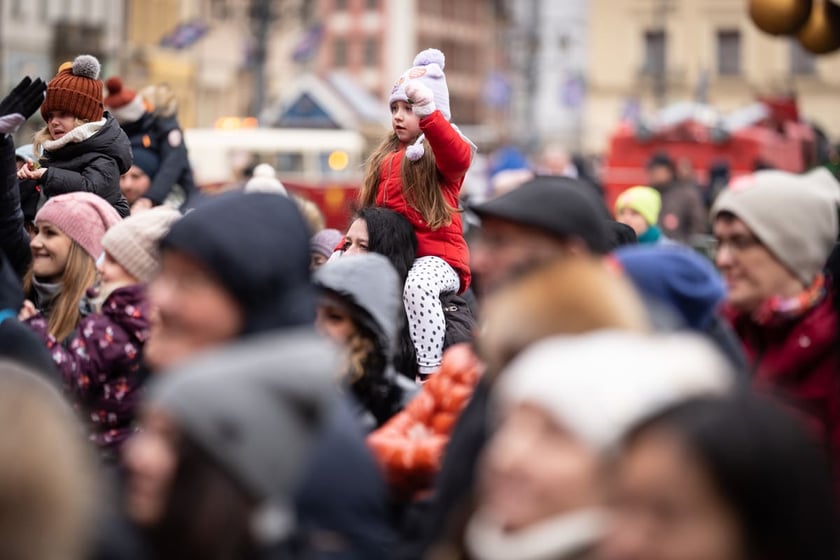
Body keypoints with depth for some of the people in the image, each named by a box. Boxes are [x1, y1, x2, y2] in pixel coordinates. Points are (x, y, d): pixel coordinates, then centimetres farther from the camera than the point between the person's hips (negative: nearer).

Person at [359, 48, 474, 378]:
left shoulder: (442, 153, -2)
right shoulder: (385, 157, 20)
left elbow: (459, 156, -28)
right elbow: (372, 213, 22)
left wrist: (426, 109, -41)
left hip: (437, 256, -8)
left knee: (418, 285, -39)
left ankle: (429, 374, -36)